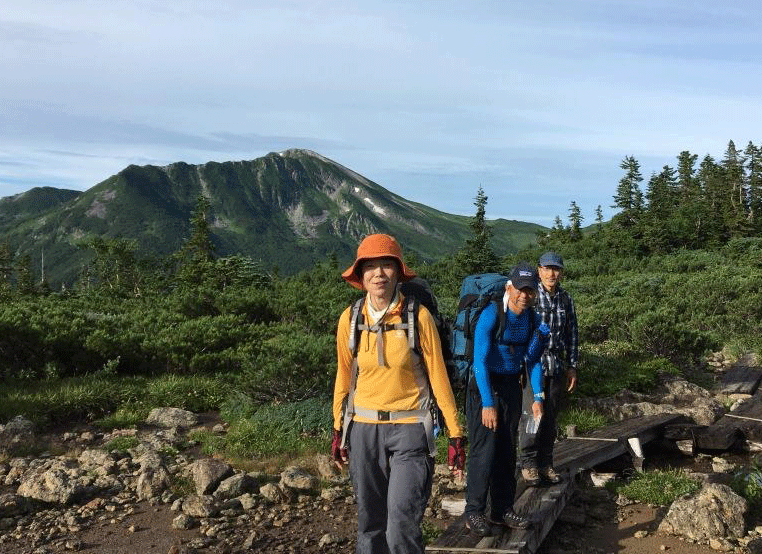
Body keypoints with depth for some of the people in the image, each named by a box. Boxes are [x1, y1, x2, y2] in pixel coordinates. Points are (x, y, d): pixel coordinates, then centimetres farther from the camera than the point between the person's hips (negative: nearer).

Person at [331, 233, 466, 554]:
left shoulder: (418, 316, -10)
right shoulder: (350, 319, -1)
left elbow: (438, 376, -5)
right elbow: (344, 377, 10)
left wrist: (455, 434, -3)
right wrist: (338, 430, 15)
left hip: (409, 429, -3)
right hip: (364, 429, 3)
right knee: (370, 522, 14)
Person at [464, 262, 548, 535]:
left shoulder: (533, 320, 0)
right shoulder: (491, 315, -19)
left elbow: (533, 360, 10)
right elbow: (480, 361, -22)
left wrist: (537, 396, 1)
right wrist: (488, 403, -25)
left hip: (511, 387, 6)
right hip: (484, 386, -6)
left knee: (507, 451, 10)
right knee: (484, 451, -7)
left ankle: (502, 510, 21)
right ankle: (474, 513, 4)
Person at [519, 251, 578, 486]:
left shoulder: (566, 299, 9)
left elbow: (571, 334, 15)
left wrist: (572, 366, 13)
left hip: (557, 366, 5)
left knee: (551, 416, 9)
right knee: (532, 414, -7)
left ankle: (546, 463, 20)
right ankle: (529, 463, 6)